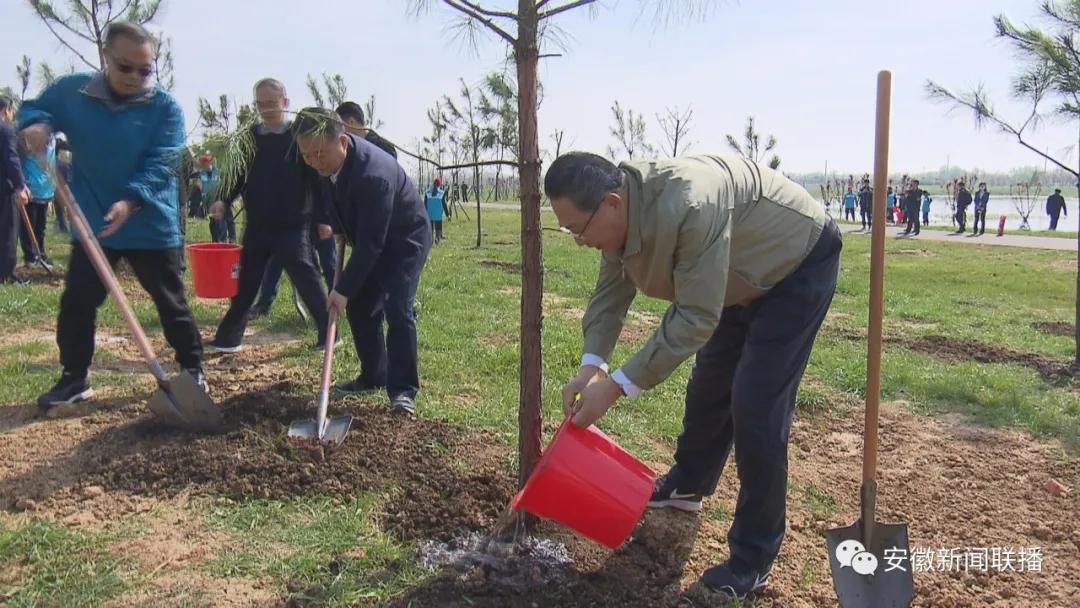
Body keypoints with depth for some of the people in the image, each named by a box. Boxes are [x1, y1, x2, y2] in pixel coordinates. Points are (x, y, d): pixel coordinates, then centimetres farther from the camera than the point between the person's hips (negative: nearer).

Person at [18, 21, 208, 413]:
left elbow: (160, 165, -17)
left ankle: (192, 370, 23)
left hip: (152, 227, -3)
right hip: (91, 224, 3)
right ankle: (74, 379, 23)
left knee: (172, 304, 7)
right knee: (76, 303, 7)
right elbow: (35, 108, 17)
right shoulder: (70, 91, 0)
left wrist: (131, 202, -32)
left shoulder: (165, 107, -10)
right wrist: (35, 123, -8)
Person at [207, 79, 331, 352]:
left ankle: (329, 334, 8)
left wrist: (321, 217, -10)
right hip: (256, 226, 5)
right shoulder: (250, 137, 8)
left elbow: (317, 179, -6)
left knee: (307, 281, -3)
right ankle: (228, 338, 21)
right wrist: (224, 199, -1)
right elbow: (240, 175, 15)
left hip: (293, 227, -5)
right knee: (246, 283, 11)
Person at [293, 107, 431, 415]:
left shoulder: (374, 174, -38)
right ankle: (373, 376, 20)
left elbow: (371, 243, -34)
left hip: (405, 238, -8)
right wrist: (338, 228, 13)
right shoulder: (325, 160, -13)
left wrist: (344, 289, -31)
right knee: (360, 306, 7)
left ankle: (403, 390, -10)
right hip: (368, 237, 8)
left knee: (397, 309, -18)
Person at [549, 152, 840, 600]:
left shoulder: (688, 208, -41)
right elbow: (610, 295, -4)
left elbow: (695, 318, -37)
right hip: (745, 274, 8)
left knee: (757, 405, -12)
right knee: (710, 382, 17)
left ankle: (752, 561, 0)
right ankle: (688, 487, 40)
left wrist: (618, 386, -35)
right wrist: (591, 367, -18)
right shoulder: (619, 213, -13)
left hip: (800, 263, -8)